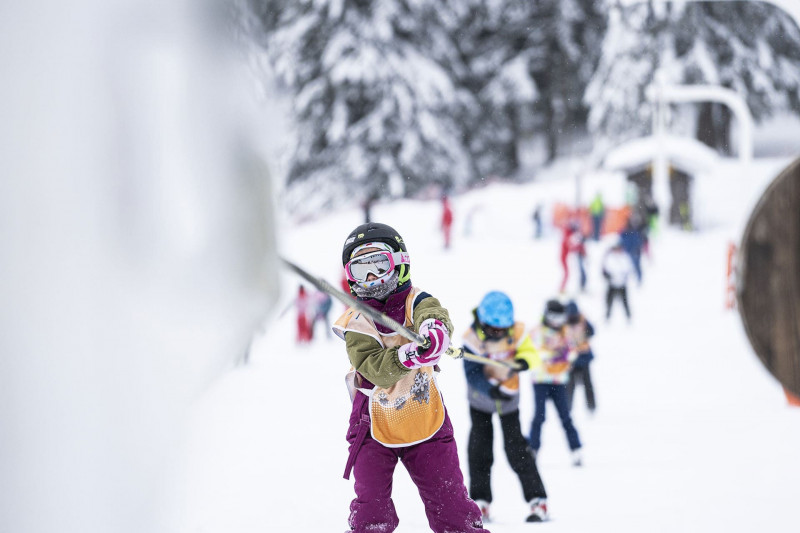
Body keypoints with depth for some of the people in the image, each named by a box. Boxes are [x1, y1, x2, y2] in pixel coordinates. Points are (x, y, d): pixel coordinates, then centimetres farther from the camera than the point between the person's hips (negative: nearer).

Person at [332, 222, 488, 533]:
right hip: (374, 426, 0)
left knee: (451, 504, 2)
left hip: (425, 422, 0)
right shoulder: (355, 323, -6)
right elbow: (374, 369, -22)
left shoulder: (417, 303, -6)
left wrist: (434, 329, -56)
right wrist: (406, 357, -42)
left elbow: (435, 317, -31)